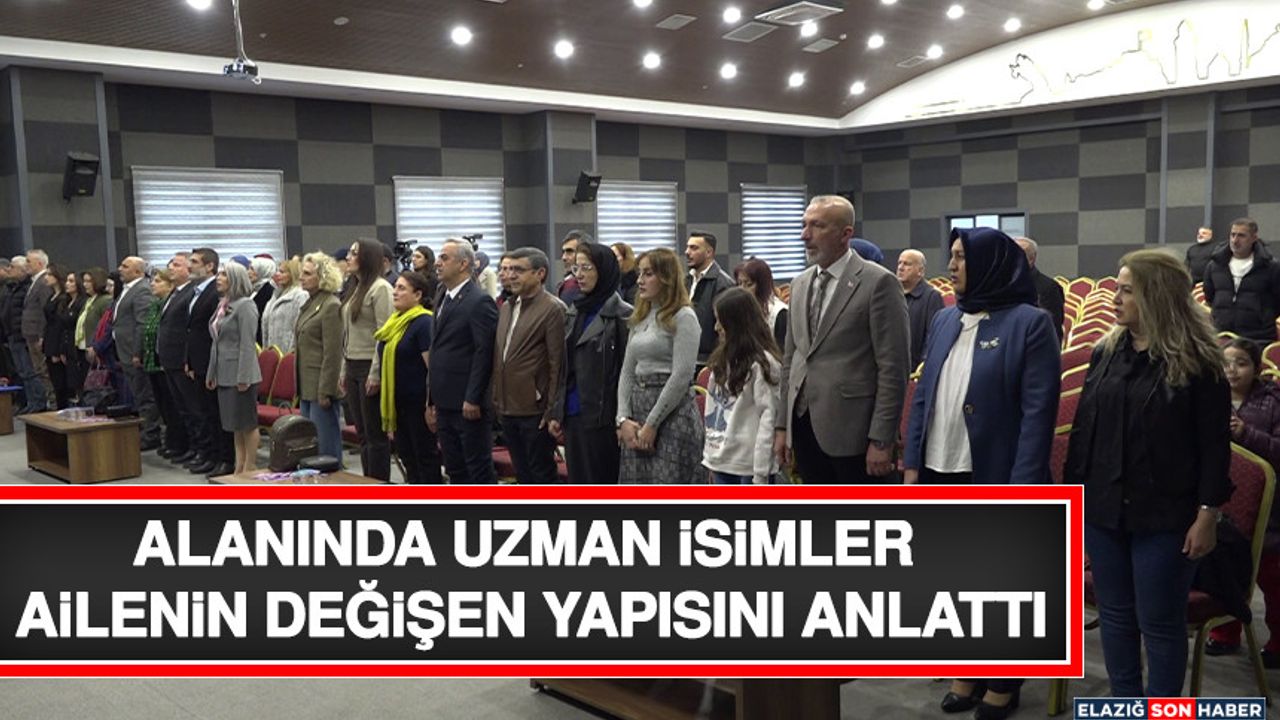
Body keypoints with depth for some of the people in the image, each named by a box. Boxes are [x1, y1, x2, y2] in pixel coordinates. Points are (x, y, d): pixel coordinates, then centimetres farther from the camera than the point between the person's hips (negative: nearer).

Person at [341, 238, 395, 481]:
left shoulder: (380, 288, -11)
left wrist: (375, 374, -18)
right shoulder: (357, 288, 16)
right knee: (362, 433, 12)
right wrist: (345, 369, 16)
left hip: (370, 367, -9)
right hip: (354, 367, 9)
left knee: (375, 434, -2)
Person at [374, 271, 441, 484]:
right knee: (406, 455, 14)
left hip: (418, 403, -8)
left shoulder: (424, 323, -13)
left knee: (426, 456, 1)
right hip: (397, 402, 8)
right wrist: (386, 406, 19)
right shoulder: (395, 322, 12)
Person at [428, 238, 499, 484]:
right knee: (455, 471, 14)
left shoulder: (479, 301, -12)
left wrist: (473, 399, -19)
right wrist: (432, 401, 17)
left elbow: (484, 354, -16)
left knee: (480, 471, -1)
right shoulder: (444, 299, 15)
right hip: (446, 404, 9)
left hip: (469, 405, -9)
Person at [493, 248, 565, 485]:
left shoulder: (553, 309, -12)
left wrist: (552, 412, -16)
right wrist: (497, 402, 13)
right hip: (508, 409, 7)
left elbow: (557, 365, -15)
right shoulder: (507, 307, 13)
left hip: (535, 410, -7)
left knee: (542, 476, 3)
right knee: (523, 475, 16)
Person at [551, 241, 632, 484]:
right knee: (579, 482, 11)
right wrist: (557, 412, 13)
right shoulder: (574, 313, 12)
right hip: (574, 415, 7)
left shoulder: (622, 316, -10)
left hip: (603, 416, -7)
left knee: (602, 482, 0)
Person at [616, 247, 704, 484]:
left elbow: (681, 376, -14)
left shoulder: (683, 317, -7)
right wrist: (623, 419, -1)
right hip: (638, 412, 7)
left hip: (672, 415, -7)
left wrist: (652, 424, -13)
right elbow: (627, 372, 13)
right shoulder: (640, 318, 15)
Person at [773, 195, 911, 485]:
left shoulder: (879, 282, -9)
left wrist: (881, 440, -14)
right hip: (804, 426, 6)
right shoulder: (800, 284, 12)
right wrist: (782, 424, 13)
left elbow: (893, 367, -12)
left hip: (852, 431, -6)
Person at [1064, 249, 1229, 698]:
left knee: (1159, 622, 6)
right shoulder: (1106, 352, 6)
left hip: (1163, 514, -5)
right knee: (1115, 614, 15)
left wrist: (1207, 514, -12)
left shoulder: (1196, 361, -8)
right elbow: (1082, 429, 10)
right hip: (1103, 508, 5)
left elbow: (1214, 444, -9)